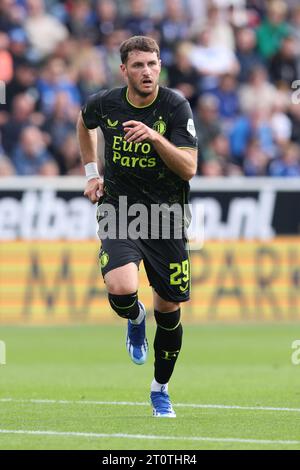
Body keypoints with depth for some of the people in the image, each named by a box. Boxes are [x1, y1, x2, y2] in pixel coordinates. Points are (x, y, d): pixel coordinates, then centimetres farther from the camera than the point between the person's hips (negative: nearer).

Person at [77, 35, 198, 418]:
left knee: (169, 310, 5)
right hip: (118, 211, 0)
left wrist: (154, 136, -29)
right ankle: (135, 319, 12)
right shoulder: (104, 104, -3)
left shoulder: (175, 106, -10)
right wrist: (91, 172, 16)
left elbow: (189, 168, -16)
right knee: (121, 290, -27)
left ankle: (160, 389, 28)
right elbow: (83, 124, 23)